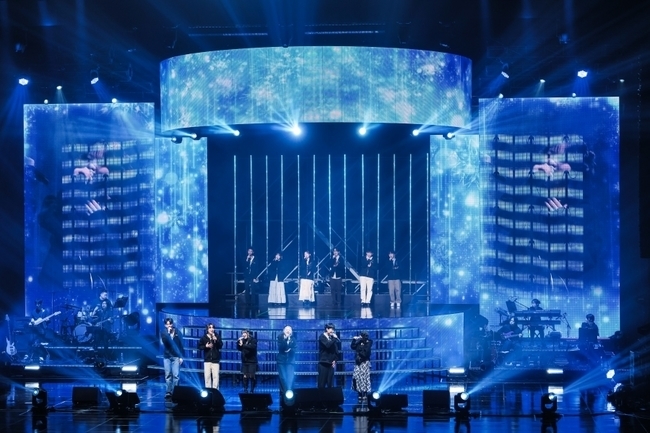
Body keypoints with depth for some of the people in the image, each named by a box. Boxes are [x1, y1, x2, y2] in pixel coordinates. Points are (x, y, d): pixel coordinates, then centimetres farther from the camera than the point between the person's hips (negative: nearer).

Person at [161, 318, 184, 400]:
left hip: (176, 356, -1)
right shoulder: (164, 333, 3)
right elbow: (165, 341, -16)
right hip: (167, 356, 1)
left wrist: (181, 357, 1)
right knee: (168, 375, 0)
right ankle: (168, 392, 3)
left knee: (176, 375, -7)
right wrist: (168, 333, -22)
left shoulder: (177, 332, 2)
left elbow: (181, 345, 4)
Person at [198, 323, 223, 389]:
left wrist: (216, 340, -22)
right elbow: (199, 346, 5)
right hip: (207, 360, 1)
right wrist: (205, 346, -11)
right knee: (207, 376, 0)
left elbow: (221, 345, -7)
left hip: (215, 360, -1)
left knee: (215, 376, -5)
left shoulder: (217, 336, 1)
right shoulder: (204, 337, 2)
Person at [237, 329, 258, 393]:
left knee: (251, 376, -6)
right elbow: (239, 349, 8)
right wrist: (238, 342, -8)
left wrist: (243, 345, -30)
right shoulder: (243, 340, 8)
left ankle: (252, 390, 2)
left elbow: (252, 347, -23)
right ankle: (245, 390, 4)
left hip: (252, 361, -4)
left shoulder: (253, 340, -4)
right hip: (244, 361, 4)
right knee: (245, 376, -1)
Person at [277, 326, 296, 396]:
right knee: (282, 378, -2)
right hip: (281, 360, -1)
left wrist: (289, 350, -18)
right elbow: (280, 347, -14)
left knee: (290, 378, -9)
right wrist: (285, 339, -22)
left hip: (290, 361, 1)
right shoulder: (280, 337, 0)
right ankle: (283, 392, 7)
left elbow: (293, 349, 3)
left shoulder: (293, 339, 6)